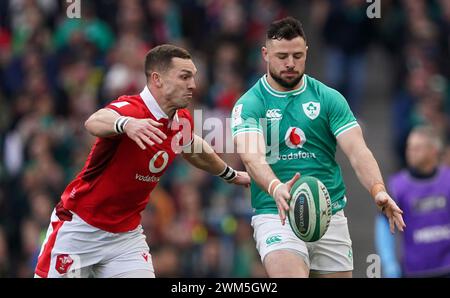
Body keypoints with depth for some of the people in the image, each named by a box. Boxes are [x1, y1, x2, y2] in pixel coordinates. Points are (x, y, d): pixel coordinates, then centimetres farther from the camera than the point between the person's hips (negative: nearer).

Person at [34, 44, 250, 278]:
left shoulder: (182, 121, 0)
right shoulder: (131, 109, -23)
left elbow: (194, 151, 25)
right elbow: (94, 122, -47)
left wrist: (231, 175, 39)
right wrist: (126, 124, -69)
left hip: (127, 234, 6)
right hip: (79, 226, -6)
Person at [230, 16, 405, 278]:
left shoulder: (329, 99, 6)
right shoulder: (249, 105, -1)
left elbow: (357, 151, -4)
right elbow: (253, 157, -18)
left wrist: (378, 189, -24)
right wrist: (275, 188, -40)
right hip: (275, 215, -3)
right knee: (288, 273, -26)